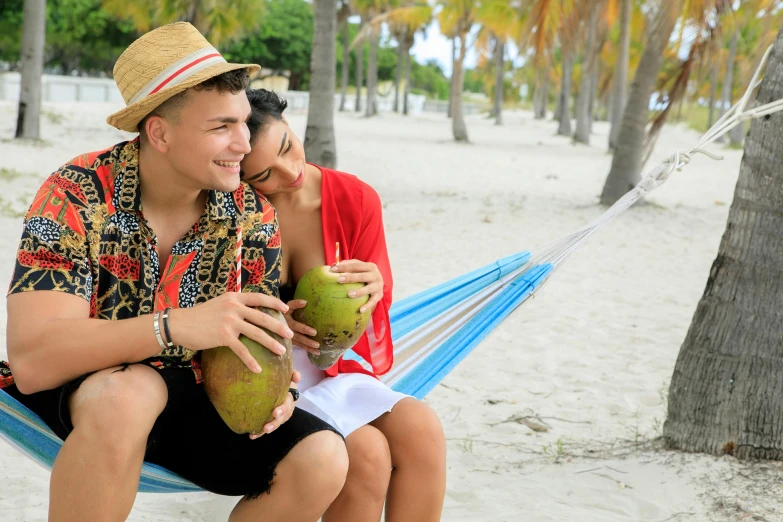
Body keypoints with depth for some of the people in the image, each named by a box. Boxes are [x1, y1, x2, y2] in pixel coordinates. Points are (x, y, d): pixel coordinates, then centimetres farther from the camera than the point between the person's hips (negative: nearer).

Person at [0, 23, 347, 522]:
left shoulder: (252, 214, -6)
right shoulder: (76, 198, -20)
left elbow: (259, 330, 3)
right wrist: (177, 326, -42)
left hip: (190, 396, 4)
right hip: (76, 392, -4)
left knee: (322, 461, -18)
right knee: (129, 395, -38)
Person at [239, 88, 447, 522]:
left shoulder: (356, 201, -2)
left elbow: (372, 317, 6)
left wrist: (372, 291, -20)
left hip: (330, 373, 4)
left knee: (421, 430, -24)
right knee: (366, 451, -29)